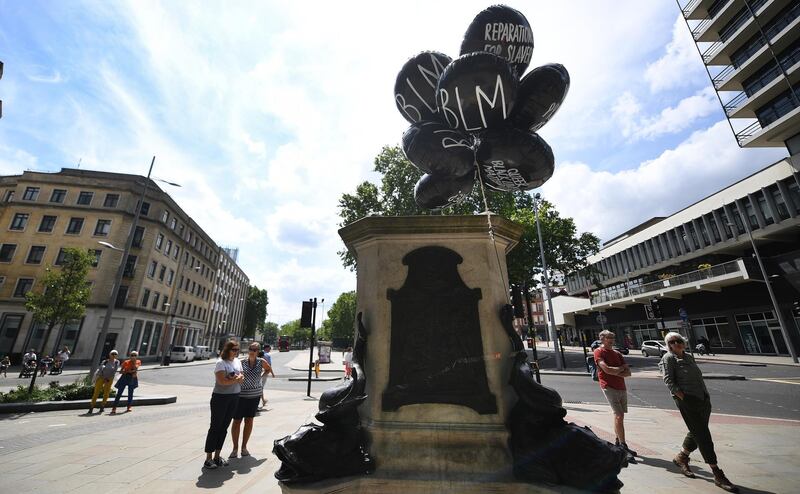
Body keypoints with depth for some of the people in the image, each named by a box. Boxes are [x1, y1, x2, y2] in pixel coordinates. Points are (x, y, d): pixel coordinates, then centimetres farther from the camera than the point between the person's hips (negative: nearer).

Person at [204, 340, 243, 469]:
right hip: (221, 397, -6)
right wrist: (236, 379, -11)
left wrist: (235, 378, -13)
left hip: (234, 397, 6)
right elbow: (222, 381, -21)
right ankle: (208, 459, 12)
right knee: (215, 427, 1)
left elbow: (241, 377, 8)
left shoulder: (238, 362, 10)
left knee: (224, 427, 13)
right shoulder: (221, 363, -12)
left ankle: (217, 457, 23)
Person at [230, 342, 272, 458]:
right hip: (240, 395, -2)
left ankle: (244, 447, 26)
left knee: (249, 420, 11)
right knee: (237, 421, 4)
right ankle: (235, 448, 20)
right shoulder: (242, 362, -7)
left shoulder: (261, 362, -3)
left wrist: (260, 376, 6)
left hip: (255, 395, 2)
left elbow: (269, 369, 15)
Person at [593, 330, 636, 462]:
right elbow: (606, 369, -17)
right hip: (609, 387, -6)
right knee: (619, 416, -11)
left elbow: (628, 373, 9)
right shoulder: (599, 352, -5)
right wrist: (621, 368, -1)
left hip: (622, 387, 7)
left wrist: (615, 372, -9)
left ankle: (618, 443, 26)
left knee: (620, 416, 13)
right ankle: (623, 447, -6)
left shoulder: (617, 353, 15)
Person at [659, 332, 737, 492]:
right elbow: (669, 381, -12)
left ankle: (681, 457, 34)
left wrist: (706, 397, 9)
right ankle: (718, 475, 6)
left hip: (704, 400, 8)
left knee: (697, 433, 16)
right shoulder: (668, 358, -8)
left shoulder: (688, 356, 14)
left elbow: (698, 376, 20)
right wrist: (684, 398, -17)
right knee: (703, 436, -4)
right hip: (688, 401, -8)